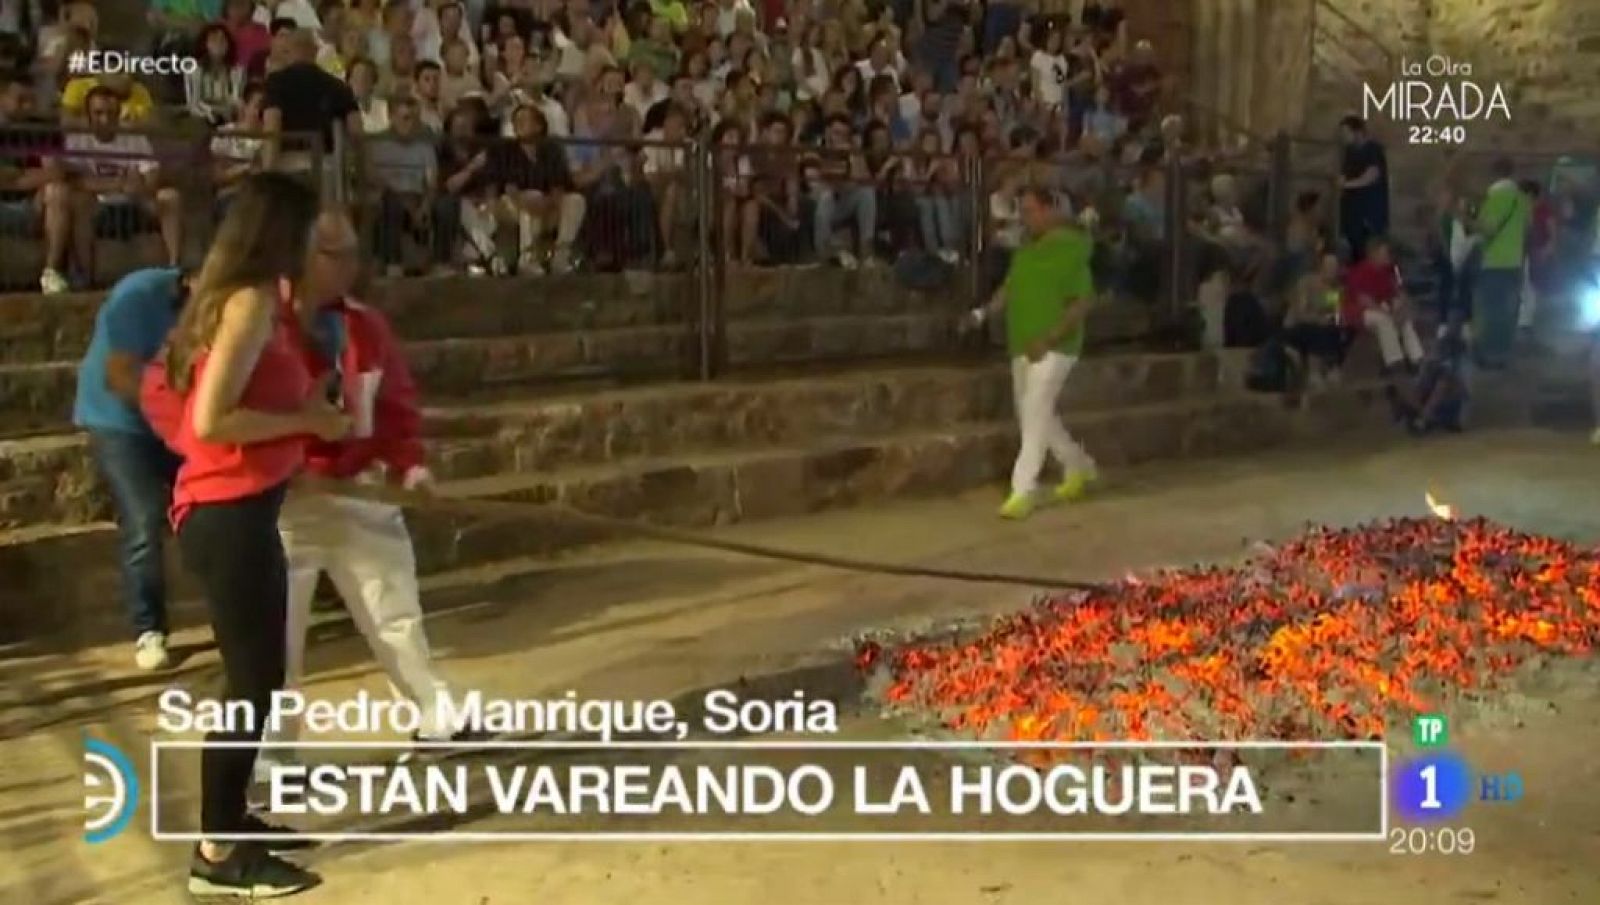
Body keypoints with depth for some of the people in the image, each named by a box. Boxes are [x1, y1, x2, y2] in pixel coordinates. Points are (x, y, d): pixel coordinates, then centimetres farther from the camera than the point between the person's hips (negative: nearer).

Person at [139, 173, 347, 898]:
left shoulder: (241, 296, 11)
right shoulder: (253, 301, -16)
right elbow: (209, 420, -25)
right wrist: (308, 420, -14)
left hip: (235, 510, 9)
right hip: (228, 516, -9)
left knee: (256, 679, 17)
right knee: (252, 684, -1)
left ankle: (228, 819, 30)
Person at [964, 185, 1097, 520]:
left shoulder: (1069, 250, -11)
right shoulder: (1026, 249, 11)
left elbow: (1083, 302, -14)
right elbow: (1009, 287, 19)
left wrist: (1049, 339, -22)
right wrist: (986, 311, 0)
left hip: (1054, 348, -8)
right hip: (1022, 347, 8)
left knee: (1036, 414, -12)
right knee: (1035, 415, 15)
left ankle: (1023, 490, -8)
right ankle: (1079, 466, 34)